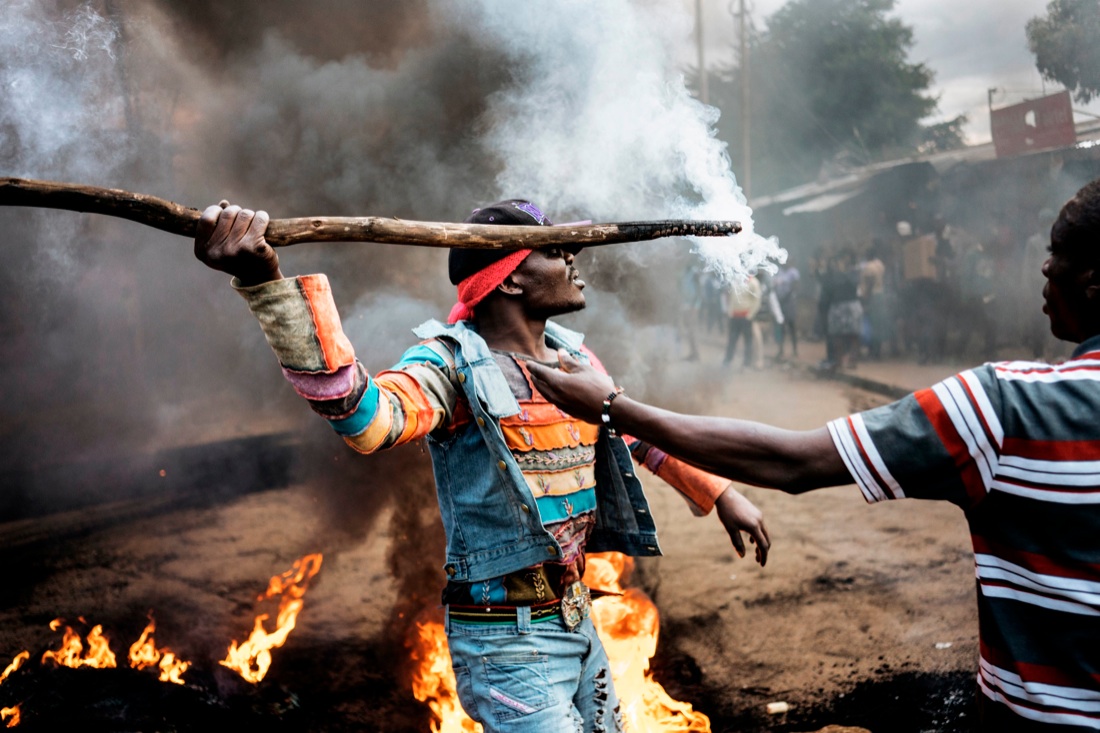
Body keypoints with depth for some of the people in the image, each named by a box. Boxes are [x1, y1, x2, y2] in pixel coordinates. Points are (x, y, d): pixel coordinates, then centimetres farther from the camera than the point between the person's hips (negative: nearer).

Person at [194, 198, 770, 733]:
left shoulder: (572, 356, 5)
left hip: (576, 620, 8)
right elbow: (366, 419, -39)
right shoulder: (455, 366, -18)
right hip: (508, 643, -8)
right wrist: (264, 282, -51)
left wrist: (719, 492, 23)